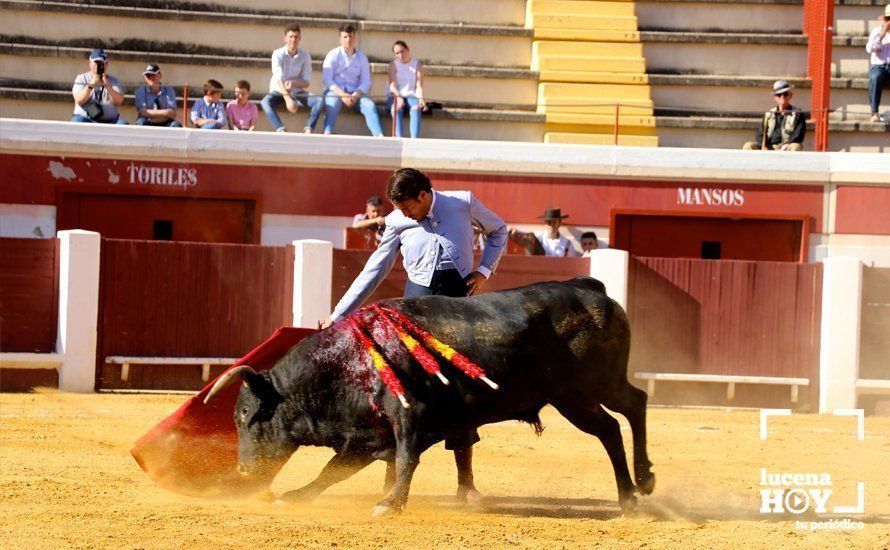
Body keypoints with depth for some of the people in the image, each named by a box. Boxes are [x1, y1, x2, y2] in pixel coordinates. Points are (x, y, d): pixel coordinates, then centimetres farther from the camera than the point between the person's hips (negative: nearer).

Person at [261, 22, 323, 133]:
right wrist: (287, 99, -38)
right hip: (279, 91, -2)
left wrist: (293, 84, -30)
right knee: (265, 102, -35)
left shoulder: (305, 56, -3)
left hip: (298, 92, 2)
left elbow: (307, 82, -6)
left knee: (319, 101, -25)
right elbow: (279, 78, -22)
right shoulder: (278, 54, -10)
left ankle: (308, 130, -36)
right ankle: (281, 130, -48)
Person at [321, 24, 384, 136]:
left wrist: (355, 95, -13)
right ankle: (327, 134, -52)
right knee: (333, 104, -37)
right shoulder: (333, 55, 4)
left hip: (355, 93, 3)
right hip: (335, 91, -3)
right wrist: (342, 95, -18)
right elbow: (327, 80, -4)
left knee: (370, 106, -25)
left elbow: (366, 82, 9)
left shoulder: (362, 58, 13)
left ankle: (379, 136, -38)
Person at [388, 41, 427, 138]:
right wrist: (398, 97, -27)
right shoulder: (394, 64, 5)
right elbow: (392, 84, -7)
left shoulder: (417, 65, 6)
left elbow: (419, 85, -3)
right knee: (396, 109, -34)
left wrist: (421, 99, -22)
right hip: (396, 96, 0)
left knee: (415, 110, -33)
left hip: (412, 96, 0)